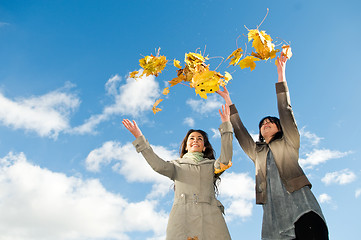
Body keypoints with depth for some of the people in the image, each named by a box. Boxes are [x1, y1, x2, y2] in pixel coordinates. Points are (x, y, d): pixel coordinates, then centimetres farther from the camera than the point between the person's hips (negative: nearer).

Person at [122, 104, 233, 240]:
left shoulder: (211, 165, 22)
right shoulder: (177, 165, 21)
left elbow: (226, 160, 1)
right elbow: (158, 165, 2)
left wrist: (226, 125, -1)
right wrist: (139, 138, -4)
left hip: (209, 217, 1)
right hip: (182, 217, 0)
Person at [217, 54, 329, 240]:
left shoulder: (289, 143, 21)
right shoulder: (256, 152, 29)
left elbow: (286, 112, 13)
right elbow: (239, 131, 27)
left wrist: (281, 74, 10)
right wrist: (228, 100, 28)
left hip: (299, 201, -2)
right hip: (273, 209, 3)